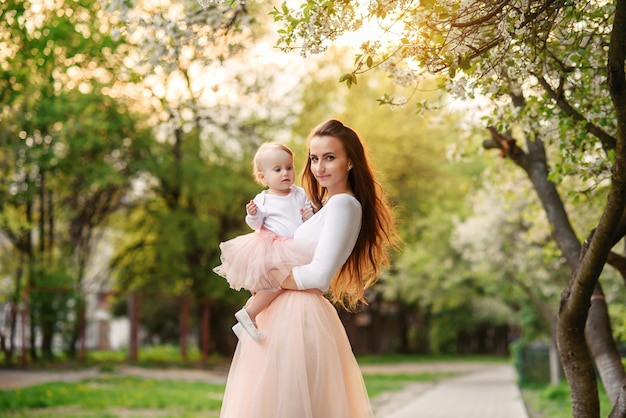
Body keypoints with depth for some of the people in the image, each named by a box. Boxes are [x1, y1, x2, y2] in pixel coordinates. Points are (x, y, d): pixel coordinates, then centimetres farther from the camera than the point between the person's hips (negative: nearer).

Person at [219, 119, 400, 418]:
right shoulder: (326, 205, 17)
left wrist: (267, 277, -8)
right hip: (287, 312, 10)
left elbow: (319, 275, -19)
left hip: (299, 317, -10)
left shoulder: (343, 204, -12)